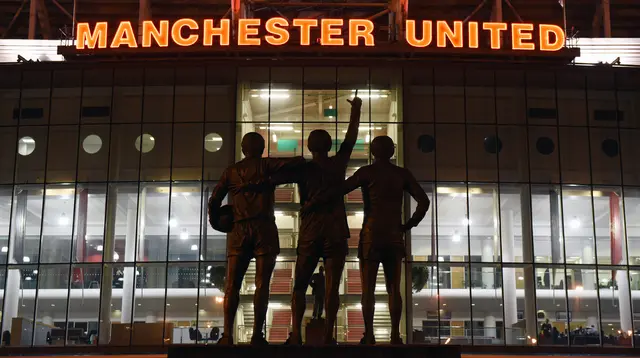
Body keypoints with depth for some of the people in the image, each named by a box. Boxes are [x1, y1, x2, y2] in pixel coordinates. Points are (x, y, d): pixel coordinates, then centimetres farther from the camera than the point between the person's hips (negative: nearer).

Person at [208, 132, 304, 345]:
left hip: (238, 230, 2)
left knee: (232, 285, 1)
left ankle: (227, 335, -9)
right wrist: (304, 164, 17)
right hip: (264, 228, -2)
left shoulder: (231, 171, 15)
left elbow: (214, 200, 10)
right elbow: (297, 162, -5)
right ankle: (257, 335, -9)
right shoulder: (266, 165, 6)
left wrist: (216, 222, 23)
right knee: (262, 284, -3)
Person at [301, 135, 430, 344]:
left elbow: (336, 192, -9)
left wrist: (309, 207, -1)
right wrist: (409, 225, 7)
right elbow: (424, 201, -1)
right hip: (395, 236, 3)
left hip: (371, 235, -3)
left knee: (368, 288, 0)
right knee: (393, 289, 7)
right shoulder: (403, 174, 8)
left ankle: (369, 335, -7)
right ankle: (395, 335, -1)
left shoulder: (367, 172, -2)